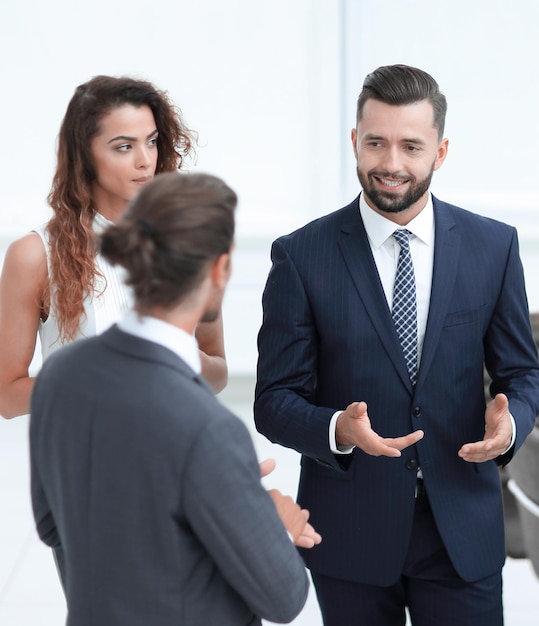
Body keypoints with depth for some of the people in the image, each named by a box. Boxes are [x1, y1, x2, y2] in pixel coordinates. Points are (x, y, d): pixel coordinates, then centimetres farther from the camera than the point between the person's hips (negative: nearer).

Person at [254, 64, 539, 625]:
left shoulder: (493, 246, 0)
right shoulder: (301, 256, -6)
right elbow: (274, 400, -5)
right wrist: (338, 430, -25)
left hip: (463, 532, 1)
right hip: (350, 533, -1)